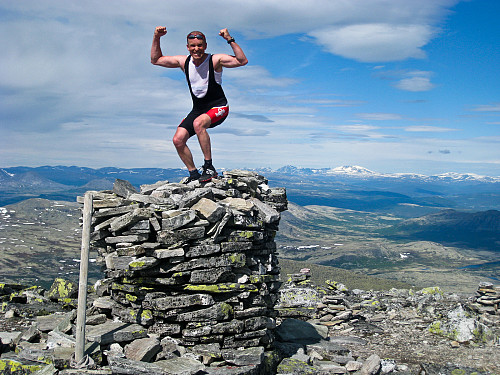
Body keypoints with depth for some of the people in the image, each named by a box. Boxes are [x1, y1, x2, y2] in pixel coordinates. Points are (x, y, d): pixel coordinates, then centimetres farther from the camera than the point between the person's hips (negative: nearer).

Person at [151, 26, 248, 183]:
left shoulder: (215, 60, -12)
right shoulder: (184, 62, 2)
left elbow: (242, 61, -24)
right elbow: (155, 60, 11)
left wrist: (230, 40, -30)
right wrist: (156, 38, 0)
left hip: (218, 107, -6)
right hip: (198, 109, 6)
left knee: (198, 123, -35)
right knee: (178, 139, -8)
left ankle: (209, 168, -27)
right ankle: (193, 174, 9)